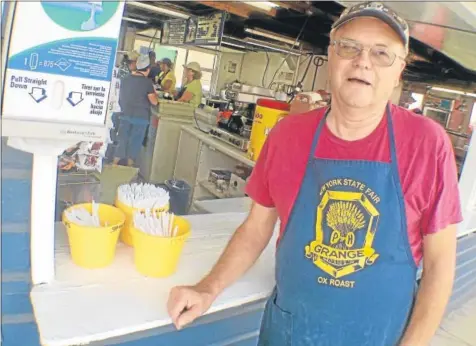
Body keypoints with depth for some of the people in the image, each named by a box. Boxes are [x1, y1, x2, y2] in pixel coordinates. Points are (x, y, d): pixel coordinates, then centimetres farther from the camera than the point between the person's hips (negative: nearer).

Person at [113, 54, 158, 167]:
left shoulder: (125, 79, 4)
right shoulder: (147, 82, -11)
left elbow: (120, 97, 16)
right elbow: (154, 102, -8)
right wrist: (154, 92, 9)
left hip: (125, 114, 4)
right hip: (141, 116, -4)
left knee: (122, 139, 12)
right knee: (135, 142, 6)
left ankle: (115, 163, 15)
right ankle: (129, 165, 13)